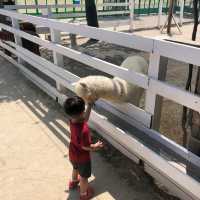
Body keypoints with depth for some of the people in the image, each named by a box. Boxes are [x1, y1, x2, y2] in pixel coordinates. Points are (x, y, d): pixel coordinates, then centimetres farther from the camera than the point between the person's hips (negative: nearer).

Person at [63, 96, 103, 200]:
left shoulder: (72, 120, -18)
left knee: (75, 168, 36)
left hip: (73, 153, 7)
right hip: (82, 157, -7)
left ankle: (73, 182, 64)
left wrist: (90, 106, -5)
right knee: (84, 176, 20)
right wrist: (96, 146, -11)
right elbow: (85, 147, -30)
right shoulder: (83, 130, -42)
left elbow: (84, 119, 1)